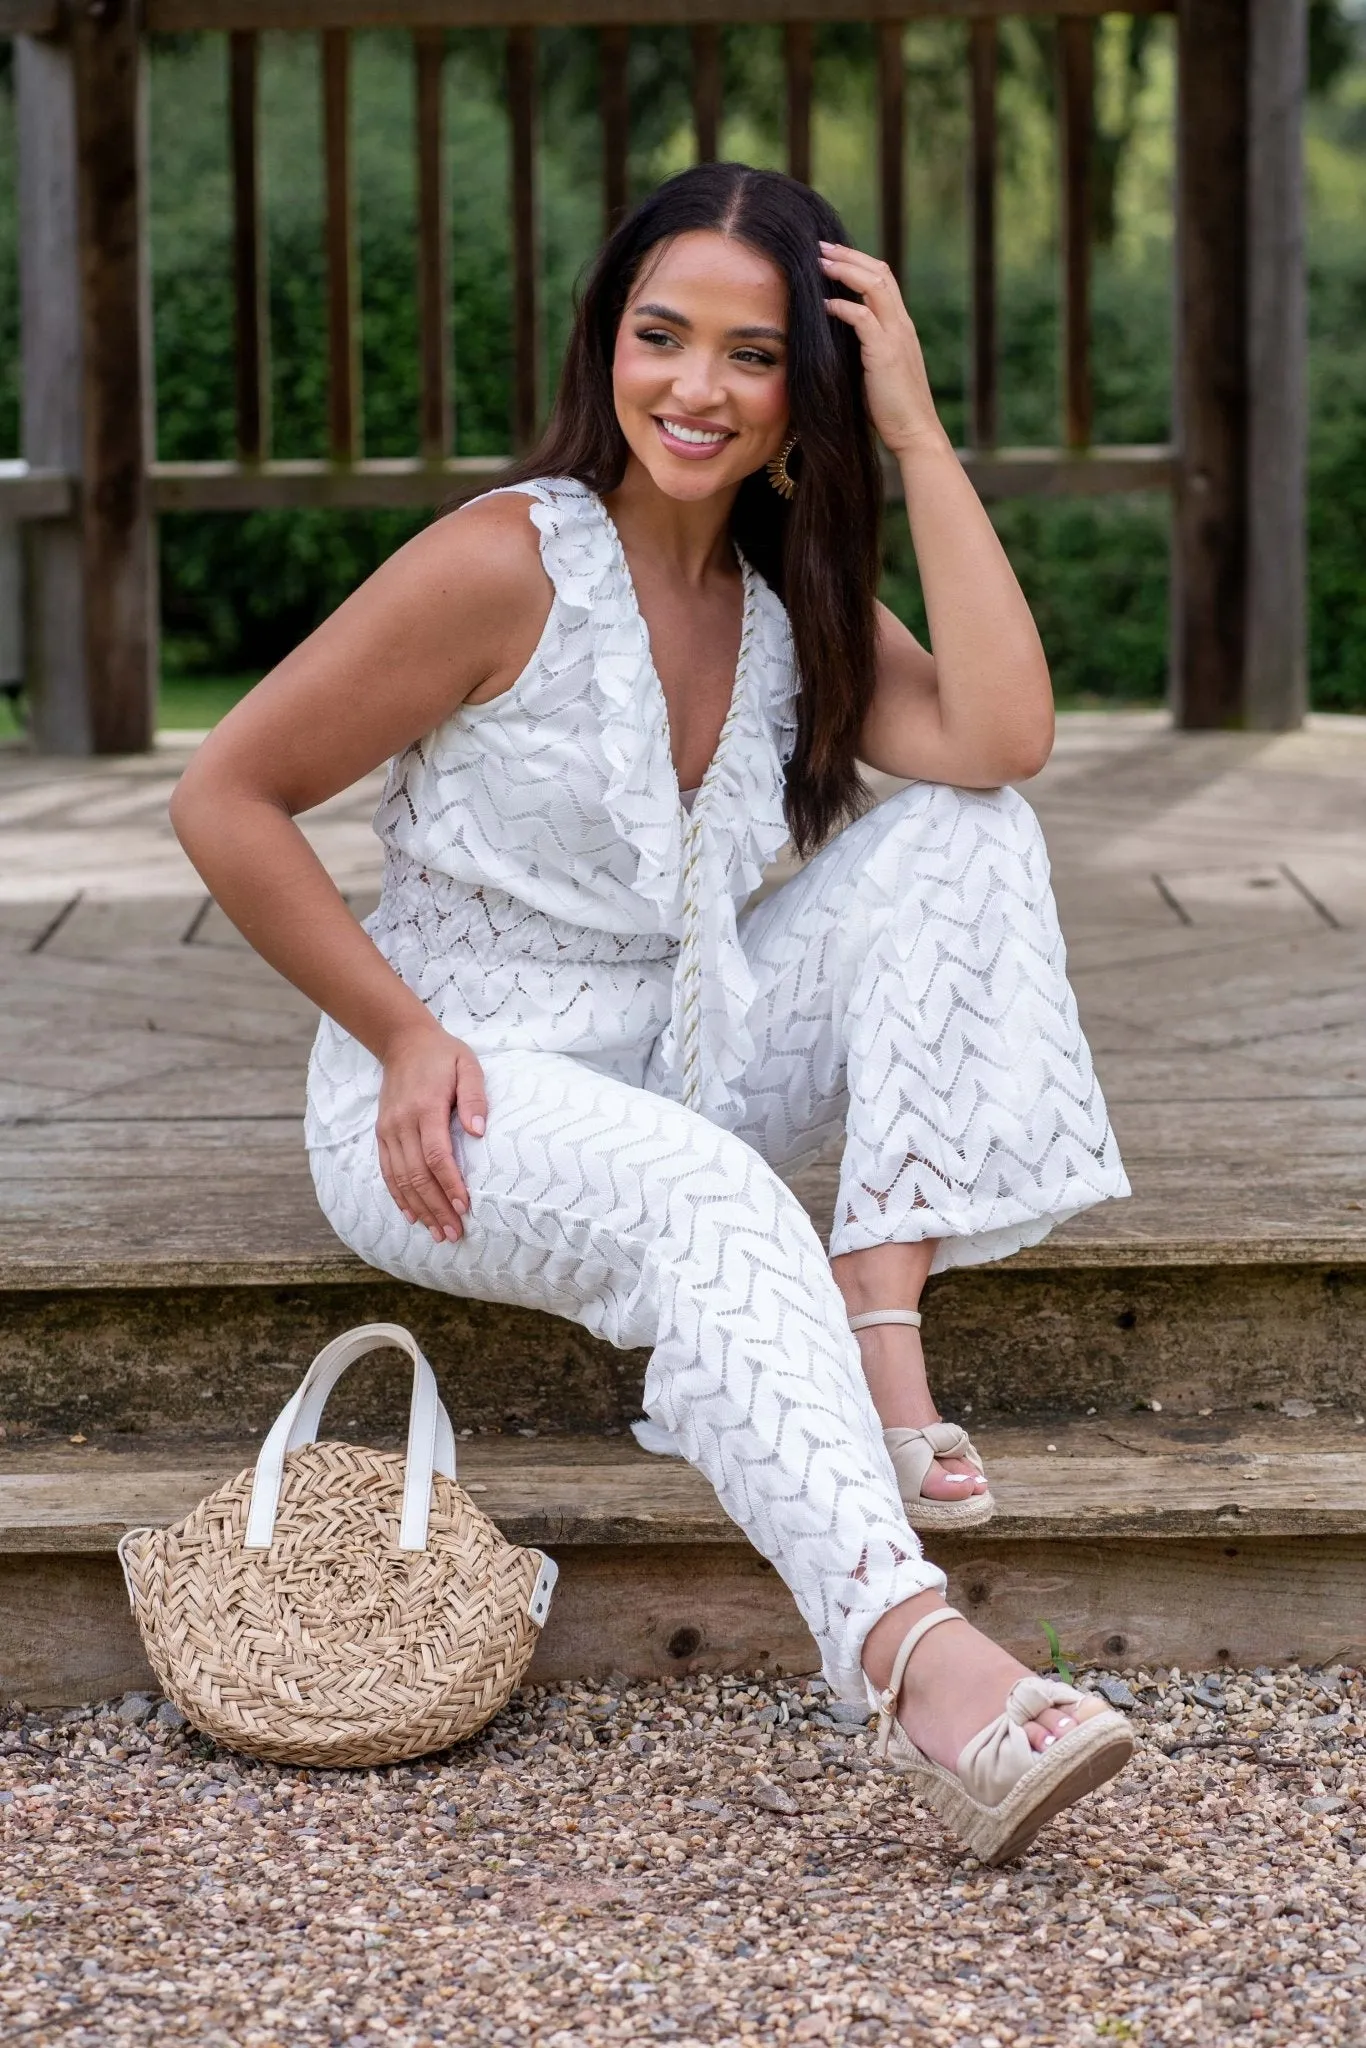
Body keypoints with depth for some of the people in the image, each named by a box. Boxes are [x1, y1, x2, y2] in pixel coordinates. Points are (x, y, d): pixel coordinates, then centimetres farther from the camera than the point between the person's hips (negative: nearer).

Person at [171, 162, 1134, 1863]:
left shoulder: (795, 599, 4)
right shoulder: (510, 563, -14)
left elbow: (1003, 739, -16)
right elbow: (226, 799, -11)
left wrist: (918, 436, -14)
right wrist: (407, 1037, -15)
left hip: (680, 1064, 7)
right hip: (452, 1106, -6)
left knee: (963, 827, -10)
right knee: (704, 1203, -38)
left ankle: (878, 1334, -21)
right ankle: (913, 1657, -54)